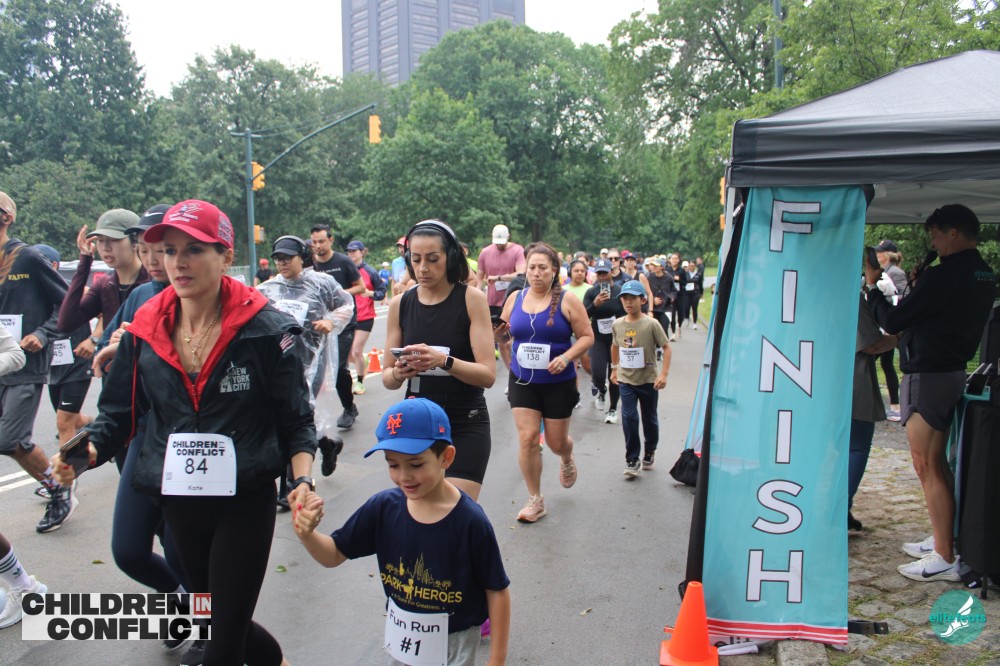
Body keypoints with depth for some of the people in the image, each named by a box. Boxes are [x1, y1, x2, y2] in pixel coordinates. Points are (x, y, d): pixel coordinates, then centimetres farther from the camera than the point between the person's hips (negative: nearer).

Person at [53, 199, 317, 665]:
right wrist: (89, 450, -14)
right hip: (178, 501, 5)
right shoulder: (144, 330, -1)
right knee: (214, 615, 22)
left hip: (246, 500, -5)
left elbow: (296, 421, -6)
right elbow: (118, 411, 6)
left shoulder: (265, 329, -12)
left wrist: (303, 478, -21)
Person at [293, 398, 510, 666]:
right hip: (400, 639, 4)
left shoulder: (470, 521, -26)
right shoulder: (383, 508, -14)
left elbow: (497, 591, -17)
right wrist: (307, 535, -25)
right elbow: (334, 555, -5)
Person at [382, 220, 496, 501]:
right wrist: (398, 373, -18)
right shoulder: (400, 304, 2)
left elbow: (488, 374, -14)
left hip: (466, 425, -3)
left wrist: (444, 360, -30)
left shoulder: (471, 299, -8)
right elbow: (387, 379, 5)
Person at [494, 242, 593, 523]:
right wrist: (498, 333, -10)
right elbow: (504, 334, 12)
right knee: (527, 438, -5)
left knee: (556, 442, 9)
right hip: (522, 381, 2)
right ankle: (535, 501, 11)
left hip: (558, 383, -2)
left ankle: (567, 459, 48)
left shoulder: (567, 300, -10)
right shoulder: (515, 298, 1)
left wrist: (566, 357, -23)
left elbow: (587, 336, -8)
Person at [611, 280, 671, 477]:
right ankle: (632, 460, 0)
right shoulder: (617, 325, -2)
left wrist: (663, 374, -18)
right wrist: (614, 369, 16)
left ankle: (649, 452, 37)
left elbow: (666, 348, -10)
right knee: (629, 417, -9)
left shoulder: (651, 324, -13)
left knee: (649, 419, 13)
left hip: (648, 380, -2)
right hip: (626, 380, 2)